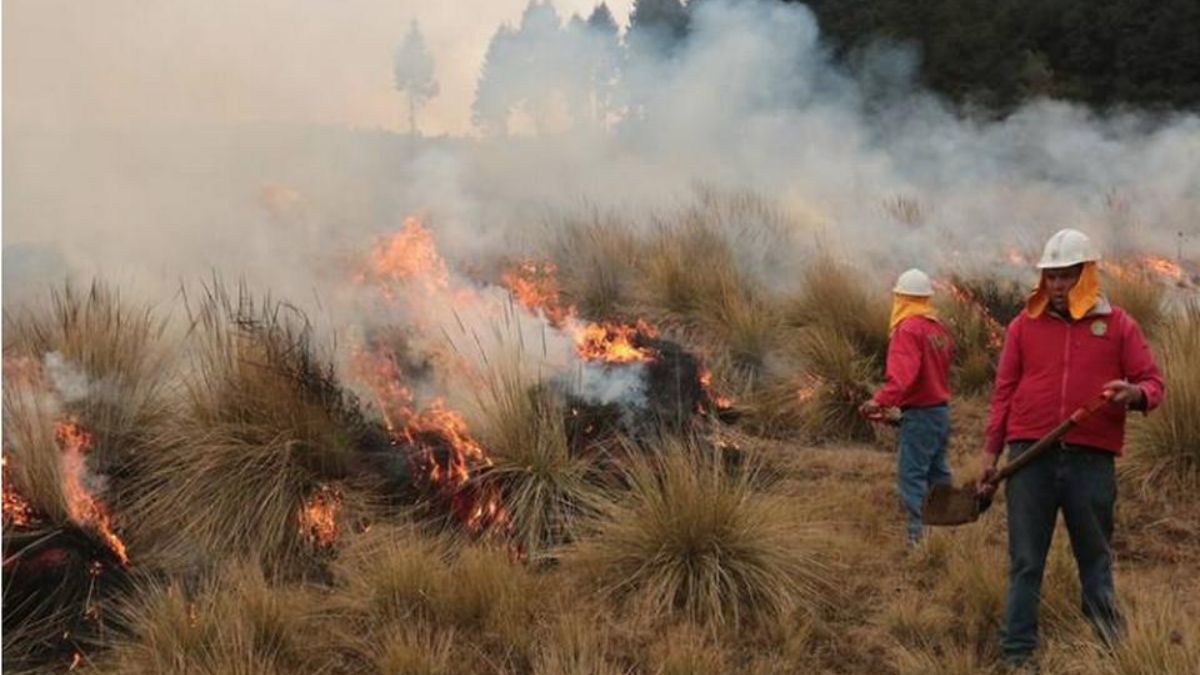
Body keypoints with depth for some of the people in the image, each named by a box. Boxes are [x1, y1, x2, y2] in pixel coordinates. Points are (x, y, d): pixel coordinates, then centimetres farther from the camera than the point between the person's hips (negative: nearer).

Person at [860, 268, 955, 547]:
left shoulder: (908, 329, -15)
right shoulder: (939, 329, 12)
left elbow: (902, 374, -28)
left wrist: (881, 401, -39)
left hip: (919, 414, -9)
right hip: (942, 410, 9)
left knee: (912, 476, -8)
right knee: (937, 474, 17)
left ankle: (919, 536, -13)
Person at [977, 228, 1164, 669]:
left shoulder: (1118, 325, 7)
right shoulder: (1024, 325, 8)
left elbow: (1153, 383, 7)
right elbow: (1004, 391, 9)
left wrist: (1135, 394, -17)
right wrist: (990, 451, 5)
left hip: (1091, 459, 0)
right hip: (1031, 456, 0)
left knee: (1095, 554, 9)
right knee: (1026, 560, 2)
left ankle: (1112, 644, 28)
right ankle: (1019, 652, 6)